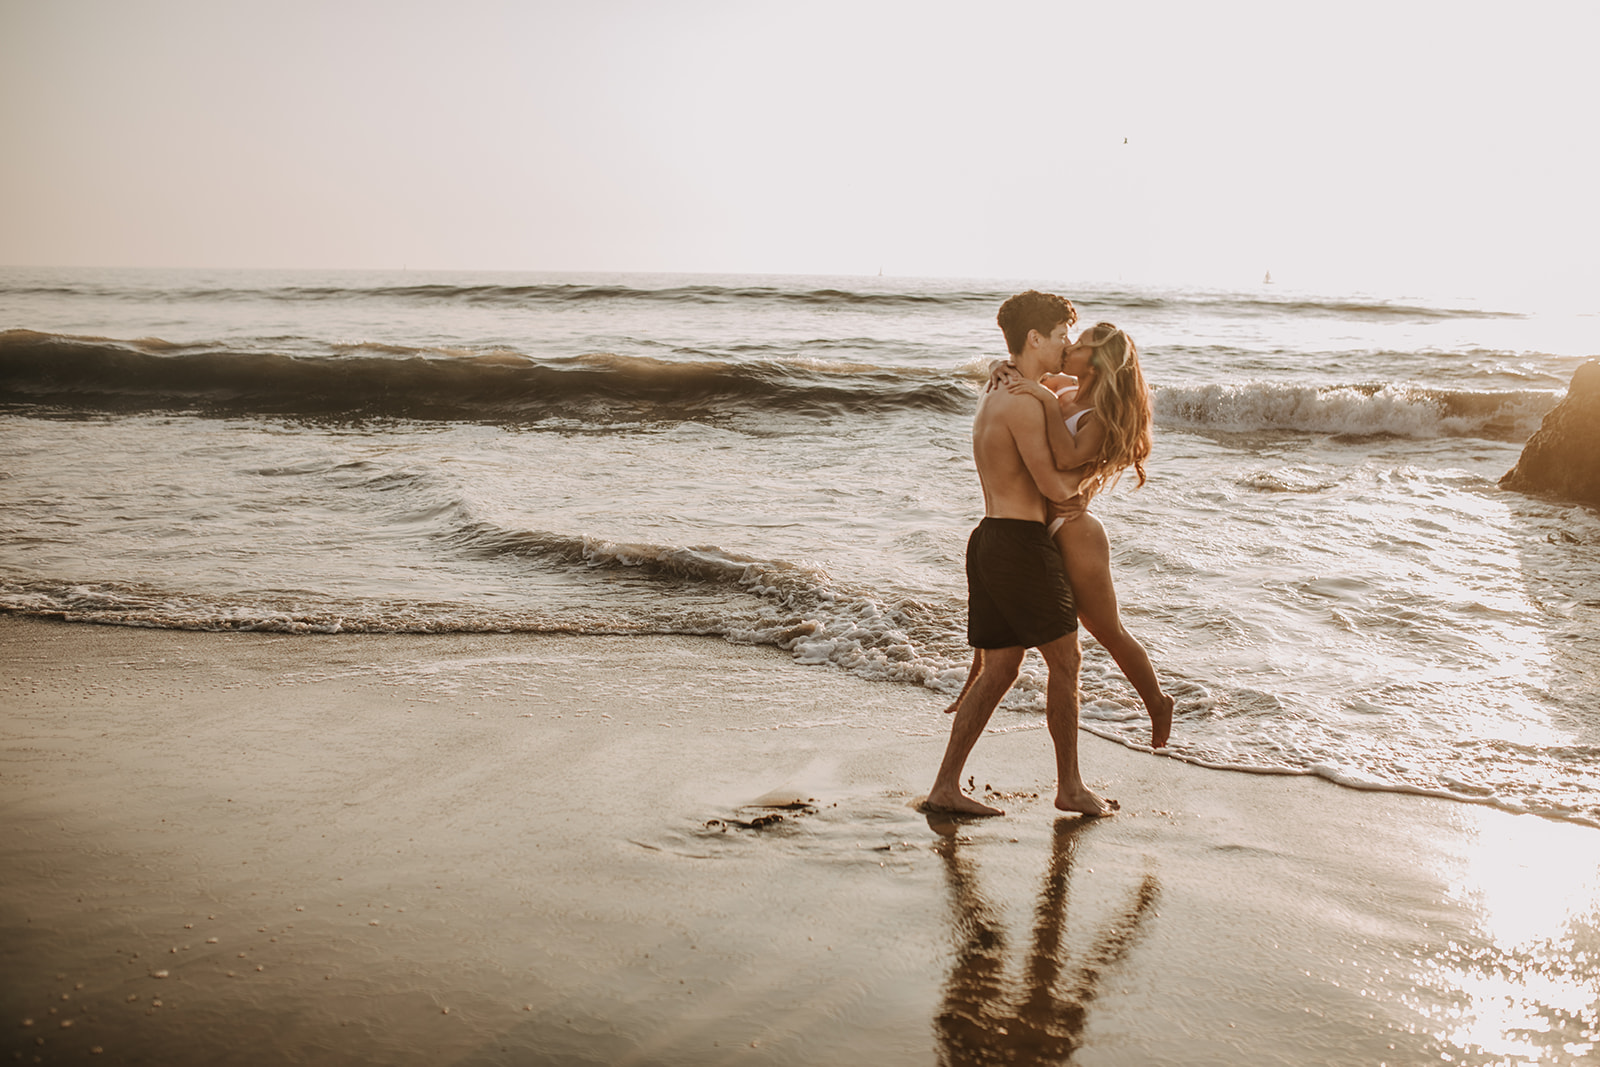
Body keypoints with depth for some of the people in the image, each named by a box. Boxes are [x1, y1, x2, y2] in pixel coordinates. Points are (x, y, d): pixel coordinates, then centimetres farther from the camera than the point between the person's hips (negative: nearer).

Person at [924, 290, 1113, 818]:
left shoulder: (993, 395, 17)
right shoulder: (1023, 403, -15)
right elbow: (1054, 487, -16)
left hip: (988, 540, 9)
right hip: (1021, 543, -9)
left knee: (997, 670, 11)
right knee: (1065, 660, 4)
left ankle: (945, 786, 11)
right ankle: (1070, 787, 16)